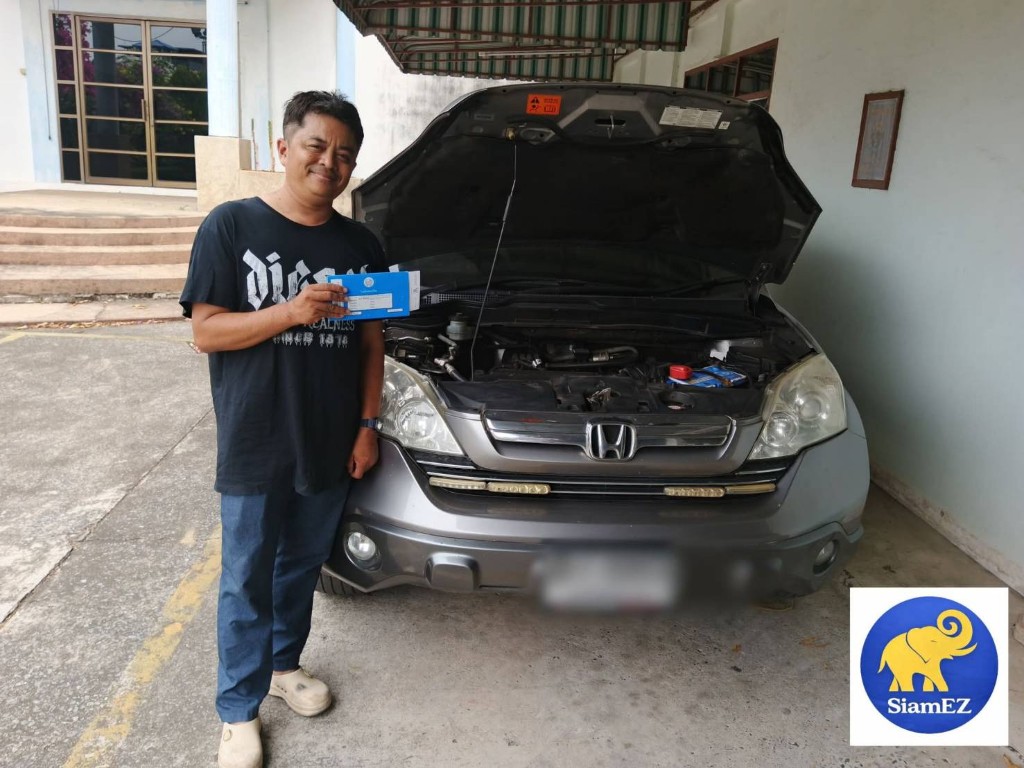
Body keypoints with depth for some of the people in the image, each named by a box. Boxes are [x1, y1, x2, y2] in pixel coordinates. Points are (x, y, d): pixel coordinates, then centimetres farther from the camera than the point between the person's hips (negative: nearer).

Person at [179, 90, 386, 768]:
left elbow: (372, 343, 8)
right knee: (247, 580, 10)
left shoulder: (361, 245, 5)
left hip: (330, 446, 4)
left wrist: (368, 426, 1)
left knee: (302, 566, 20)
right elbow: (206, 331, -10)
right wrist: (292, 313, -24)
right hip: (254, 447, -3)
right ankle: (239, 710, 27)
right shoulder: (231, 226, -6)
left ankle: (284, 663, 43)